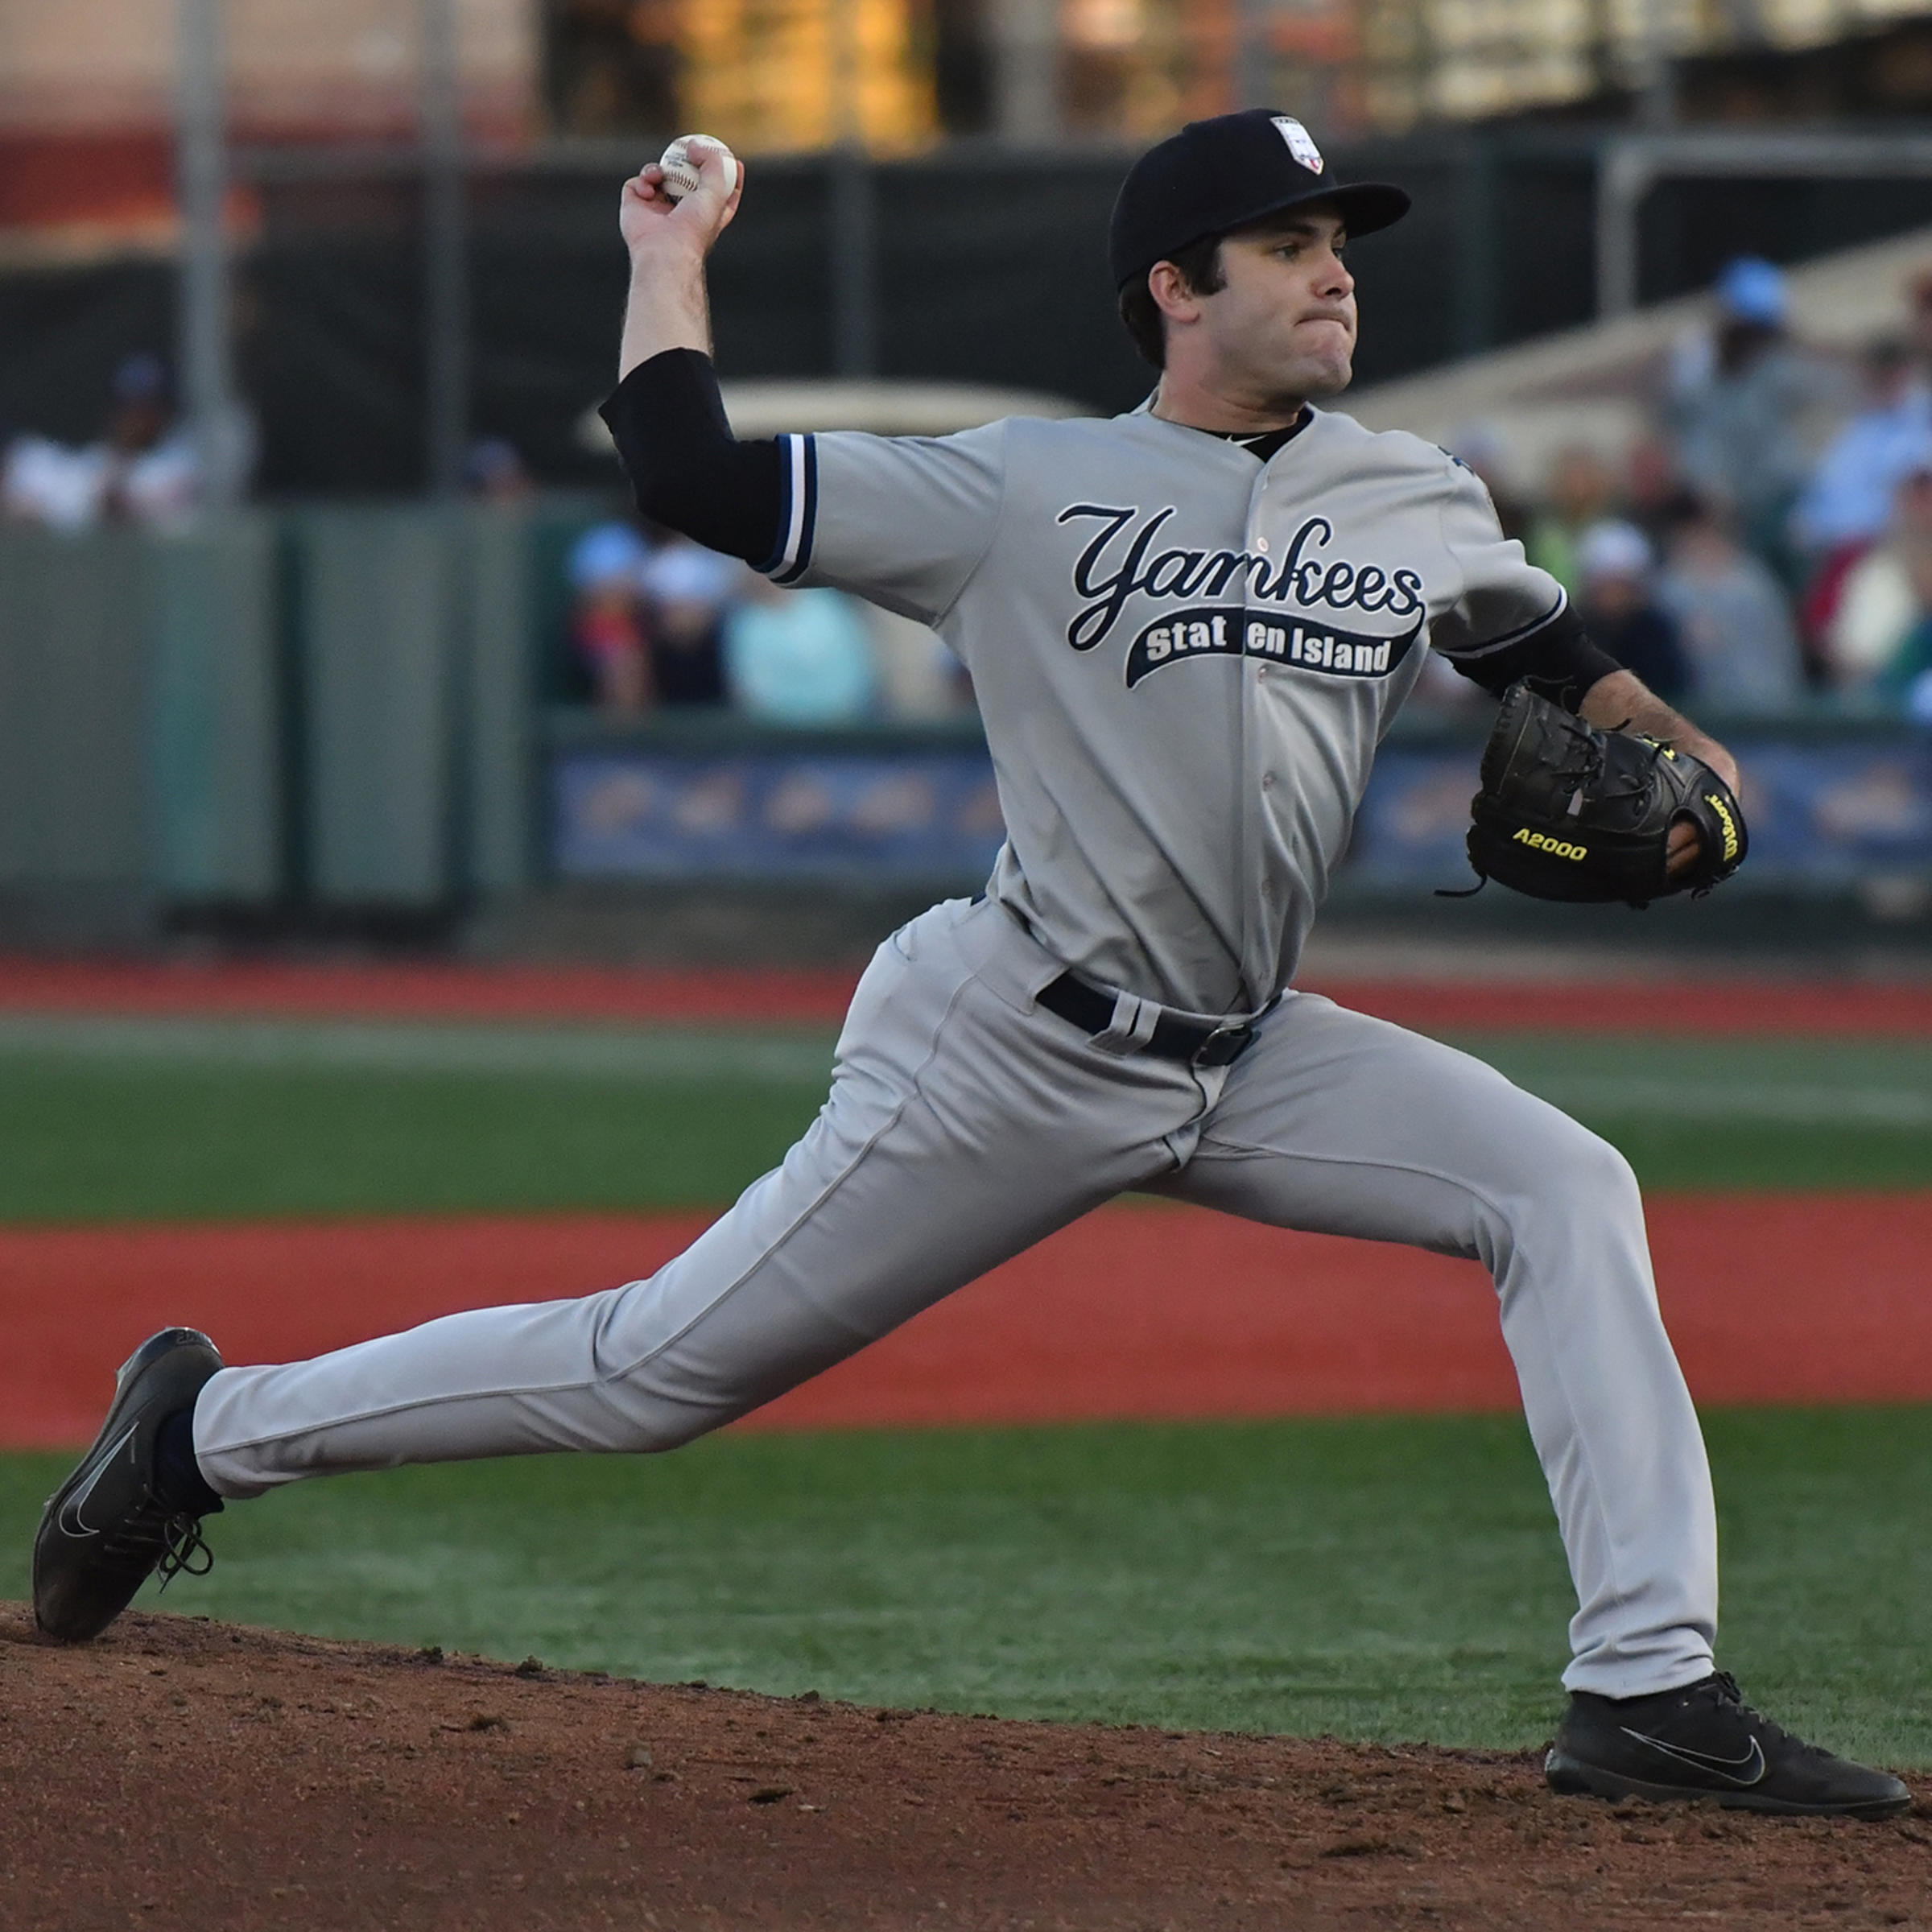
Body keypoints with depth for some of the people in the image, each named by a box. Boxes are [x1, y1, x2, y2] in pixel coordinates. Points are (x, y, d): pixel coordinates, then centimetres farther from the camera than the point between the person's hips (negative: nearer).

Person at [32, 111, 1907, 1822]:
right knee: (655, 1368, -1)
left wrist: (1677, 763, 3)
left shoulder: (1414, 504, 7)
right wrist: (673, 251, -2)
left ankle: (1648, 1690, -15)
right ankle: (208, 1427, 18)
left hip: (1247, 1057, 5)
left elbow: (1550, 651, 23)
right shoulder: (1027, 491, -8)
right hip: (1012, 1048, -5)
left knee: (1562, 1187, -14)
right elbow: (691, 478, -12)